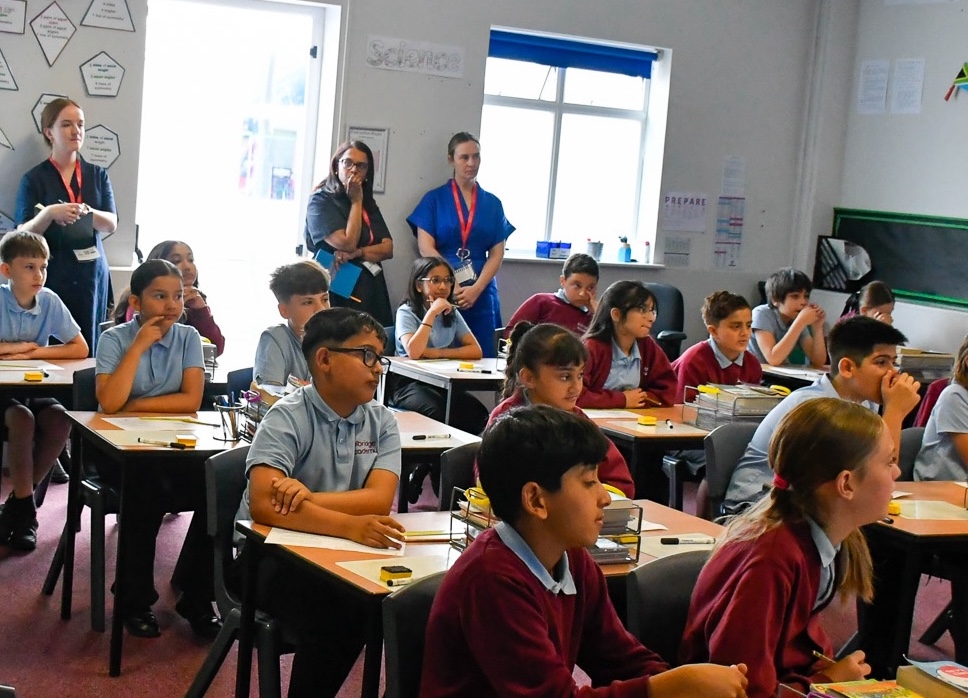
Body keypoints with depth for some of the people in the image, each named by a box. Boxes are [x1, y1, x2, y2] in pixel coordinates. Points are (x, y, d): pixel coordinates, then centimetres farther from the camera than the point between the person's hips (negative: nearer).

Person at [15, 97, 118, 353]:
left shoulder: (98, 175, 10)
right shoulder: (34, 179, 1)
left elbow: (111, 224, 1)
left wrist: (85, 212, -18)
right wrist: (49, 213, -23)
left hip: (91, 276, 3)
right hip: (50, 276, -3)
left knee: (87, 348, 1)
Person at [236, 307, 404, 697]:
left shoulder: (382, 422, 2)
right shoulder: (287, 419, -13)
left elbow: (379, 500, -12)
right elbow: (263, 505, -27)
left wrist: (310, 498, -28)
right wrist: (350, 526, -39)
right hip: (272, 557, -4)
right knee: (338, 615, -31)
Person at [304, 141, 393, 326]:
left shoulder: (369, 204, 16)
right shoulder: (321, 201, -4)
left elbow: (388, 249, 6)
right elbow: (347, 243, -15)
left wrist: (357, 253, -12)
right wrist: (356, 201, -6)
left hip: (372, 291, 6)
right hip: (339, 290, -6)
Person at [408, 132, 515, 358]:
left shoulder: (492, 203, 12)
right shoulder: (434, 199, 6)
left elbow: (497, 254, 6)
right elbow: (425, 248, -3)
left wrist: (476, 289, -9)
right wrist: (453, 287, -12)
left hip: (481, 295, 2)